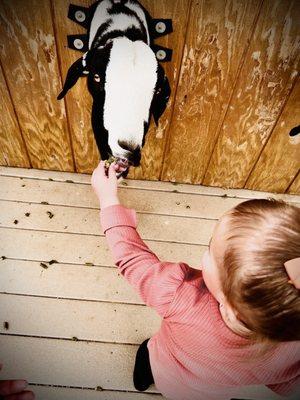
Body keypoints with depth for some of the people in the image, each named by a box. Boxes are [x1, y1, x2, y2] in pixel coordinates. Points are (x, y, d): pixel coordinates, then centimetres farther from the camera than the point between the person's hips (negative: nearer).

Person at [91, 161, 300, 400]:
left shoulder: (182, 297, -51)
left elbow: (131, 256, -32)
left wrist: (108, 197, -19)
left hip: (163, 375, -2)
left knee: (147, 350, 32)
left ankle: (142, 379, 62)